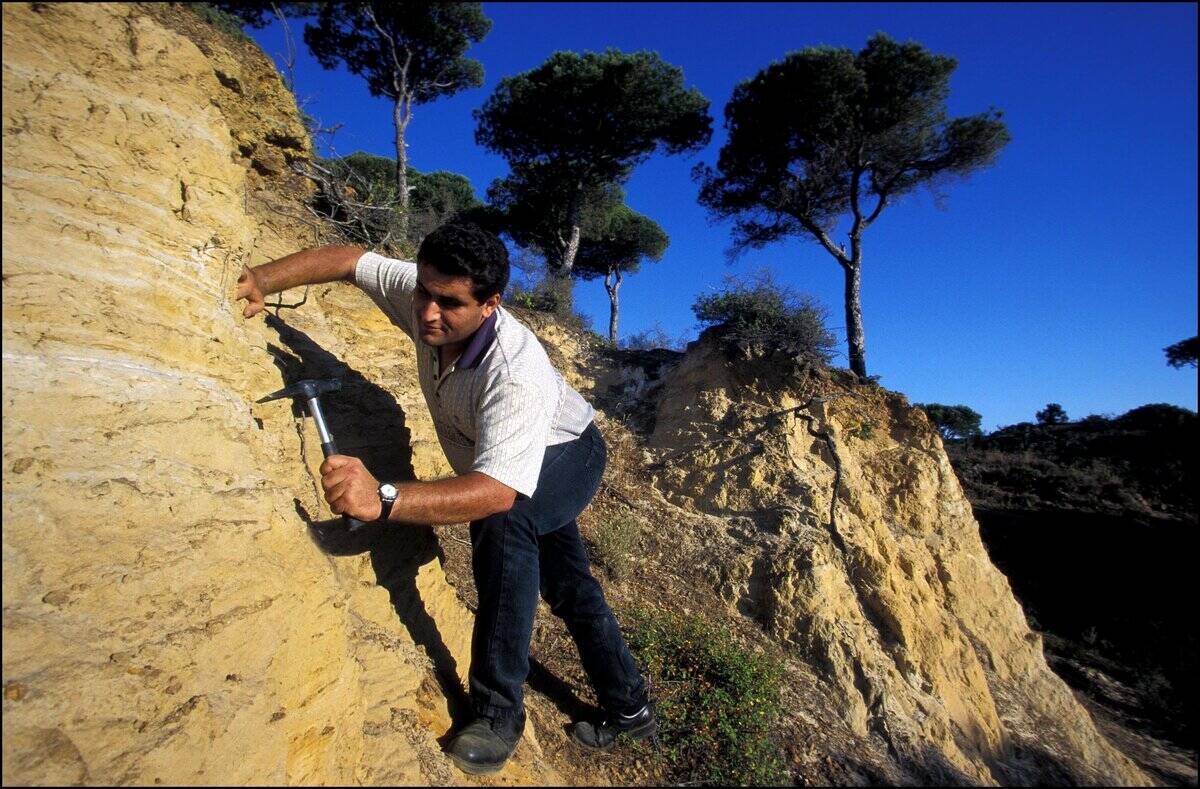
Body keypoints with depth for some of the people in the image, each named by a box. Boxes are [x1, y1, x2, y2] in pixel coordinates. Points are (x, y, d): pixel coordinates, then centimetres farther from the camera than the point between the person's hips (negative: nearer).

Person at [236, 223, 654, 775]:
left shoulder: (516, 371, -44)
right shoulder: (422, 295, -24)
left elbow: (497, 491, -55)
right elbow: (350, 260, -12)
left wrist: (384, 498, -66)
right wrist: (262, 281, -25)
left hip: (567, 456, -7)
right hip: (502, 459, 7)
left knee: (501, 515, -40)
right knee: (567, 589, 15)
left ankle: (499, 709, -23)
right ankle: (628, 709, 35)